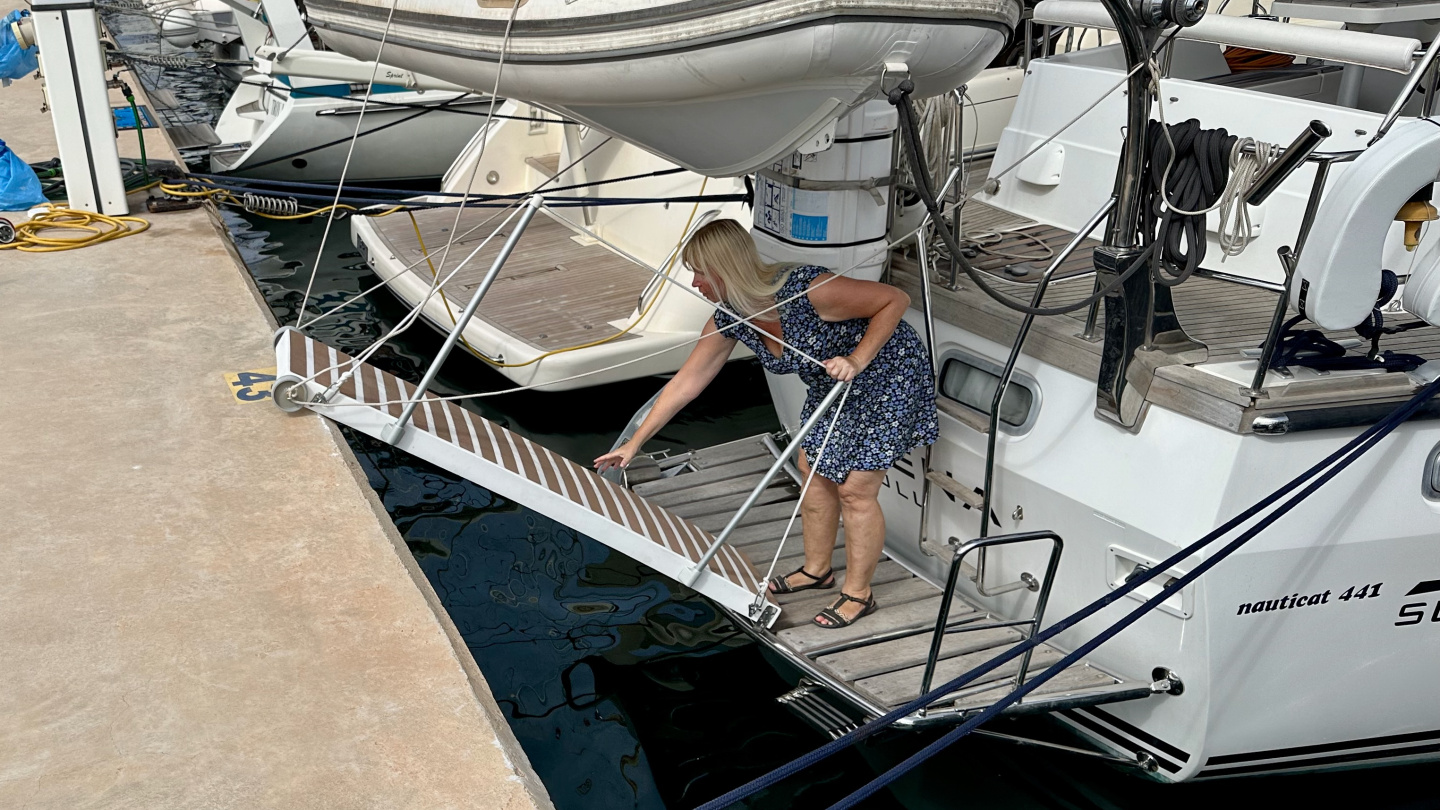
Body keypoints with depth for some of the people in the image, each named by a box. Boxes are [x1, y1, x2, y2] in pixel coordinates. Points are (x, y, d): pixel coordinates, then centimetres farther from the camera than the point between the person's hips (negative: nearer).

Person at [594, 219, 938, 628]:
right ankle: (817, 569, 36)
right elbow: (686, 381, -3)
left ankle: (858, 593, 16)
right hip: (834, 385, 7)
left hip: (887, 374, -7)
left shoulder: (808, 291, -36)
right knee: (814, 472, 14)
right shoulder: (730, 319, -12)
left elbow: (895, 299, -25)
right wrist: (634, 443, -1)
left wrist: (858, 359, -34)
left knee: (855, 489, -3)